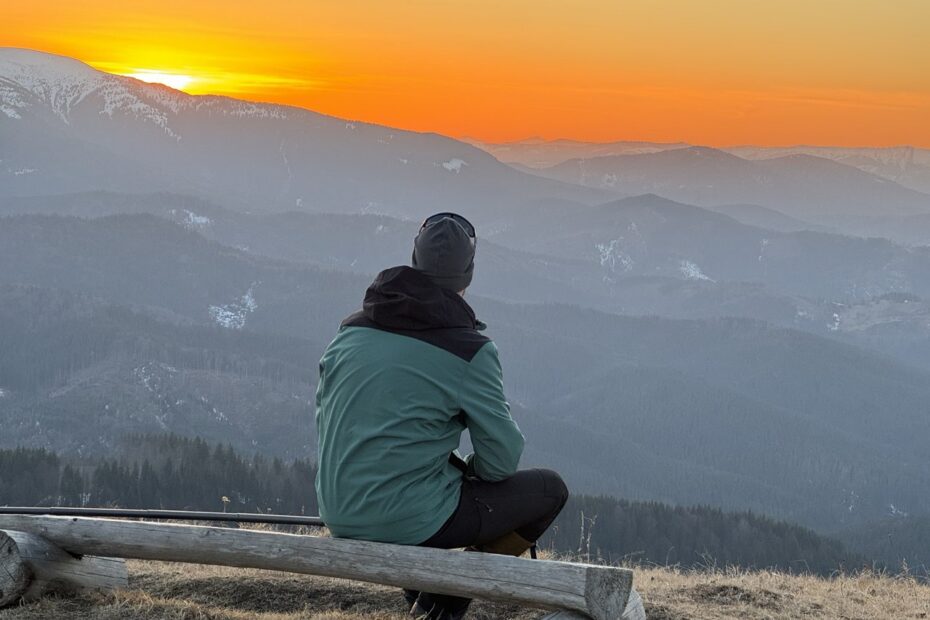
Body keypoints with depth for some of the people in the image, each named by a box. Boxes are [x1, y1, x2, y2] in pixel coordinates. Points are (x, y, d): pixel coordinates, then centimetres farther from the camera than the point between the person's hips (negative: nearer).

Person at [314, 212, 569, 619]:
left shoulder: (351, 330, 4)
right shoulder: (470, 349, -13)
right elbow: (502, 459, -10)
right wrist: (471, 469, 14)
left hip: (339, 517, 7)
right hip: (410, 523, -7)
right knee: (550, 489, 10)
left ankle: (420, 587, 20)